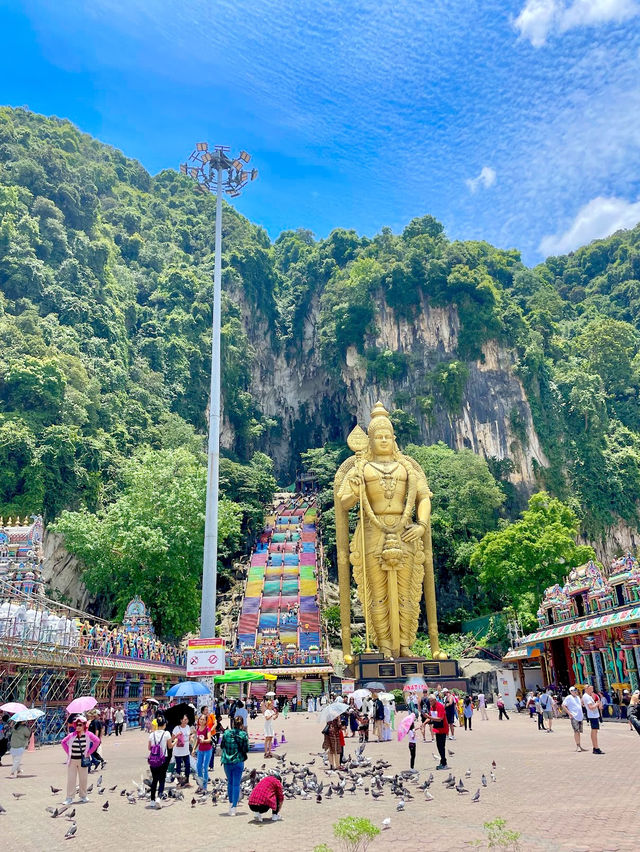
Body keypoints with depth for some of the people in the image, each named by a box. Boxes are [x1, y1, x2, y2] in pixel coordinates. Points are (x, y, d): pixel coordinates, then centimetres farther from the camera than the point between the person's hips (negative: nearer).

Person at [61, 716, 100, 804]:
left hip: (83, 760, -1)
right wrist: (68, 752, 3)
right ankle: (69, 798, 11)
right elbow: (63, 742, 10)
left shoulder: (88, 734, -9)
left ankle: (83, 796, 24)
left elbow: (97, 741, -6)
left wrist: (89, 752, -5)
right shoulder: (71, 735, -4)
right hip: (72, 760, 1)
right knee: (70, 779, 1)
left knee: (83, 779, 8)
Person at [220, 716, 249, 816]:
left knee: (230, 782, 21)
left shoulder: (226, 733, -4)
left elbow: (222, 747, 5)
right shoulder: (244, 735, -9)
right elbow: (246, 750, -7)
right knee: (236, 784, 4)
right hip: (238, 762, -2)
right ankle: (233, 808, 0)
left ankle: (231, 803, 32)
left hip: (227, 761, 2)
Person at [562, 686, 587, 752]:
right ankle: (578, 746, -7)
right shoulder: (568, 698, -6)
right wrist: (569, 713, -14)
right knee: (576, 731, -11)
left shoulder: (578, 697, 16)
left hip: (580, 717, 7)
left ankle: (580, 746, 16)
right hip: (574, 717, -7)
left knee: (579, 732, 10)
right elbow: (563, 705, -10)